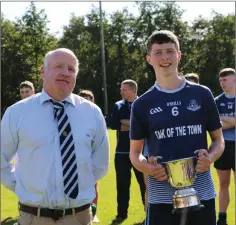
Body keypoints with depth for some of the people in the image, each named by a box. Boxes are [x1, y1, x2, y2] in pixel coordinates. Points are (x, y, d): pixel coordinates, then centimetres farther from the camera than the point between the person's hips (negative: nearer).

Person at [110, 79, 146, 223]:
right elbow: (113, 124, -9)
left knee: (145, 182, 6)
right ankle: (122, 213, 20)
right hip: (122, 152, 3)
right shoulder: (118, 106, 6)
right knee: (122, 184, 8)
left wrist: (126, 123, -14)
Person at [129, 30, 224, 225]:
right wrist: (149, 168, -12)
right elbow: (135, 153, 9)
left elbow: (218, 139, 11)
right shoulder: (142, 104, 4)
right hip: (162, 197, 0)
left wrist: (210, 158, -11)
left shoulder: (202, 94, 4)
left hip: (202, 193, 1)